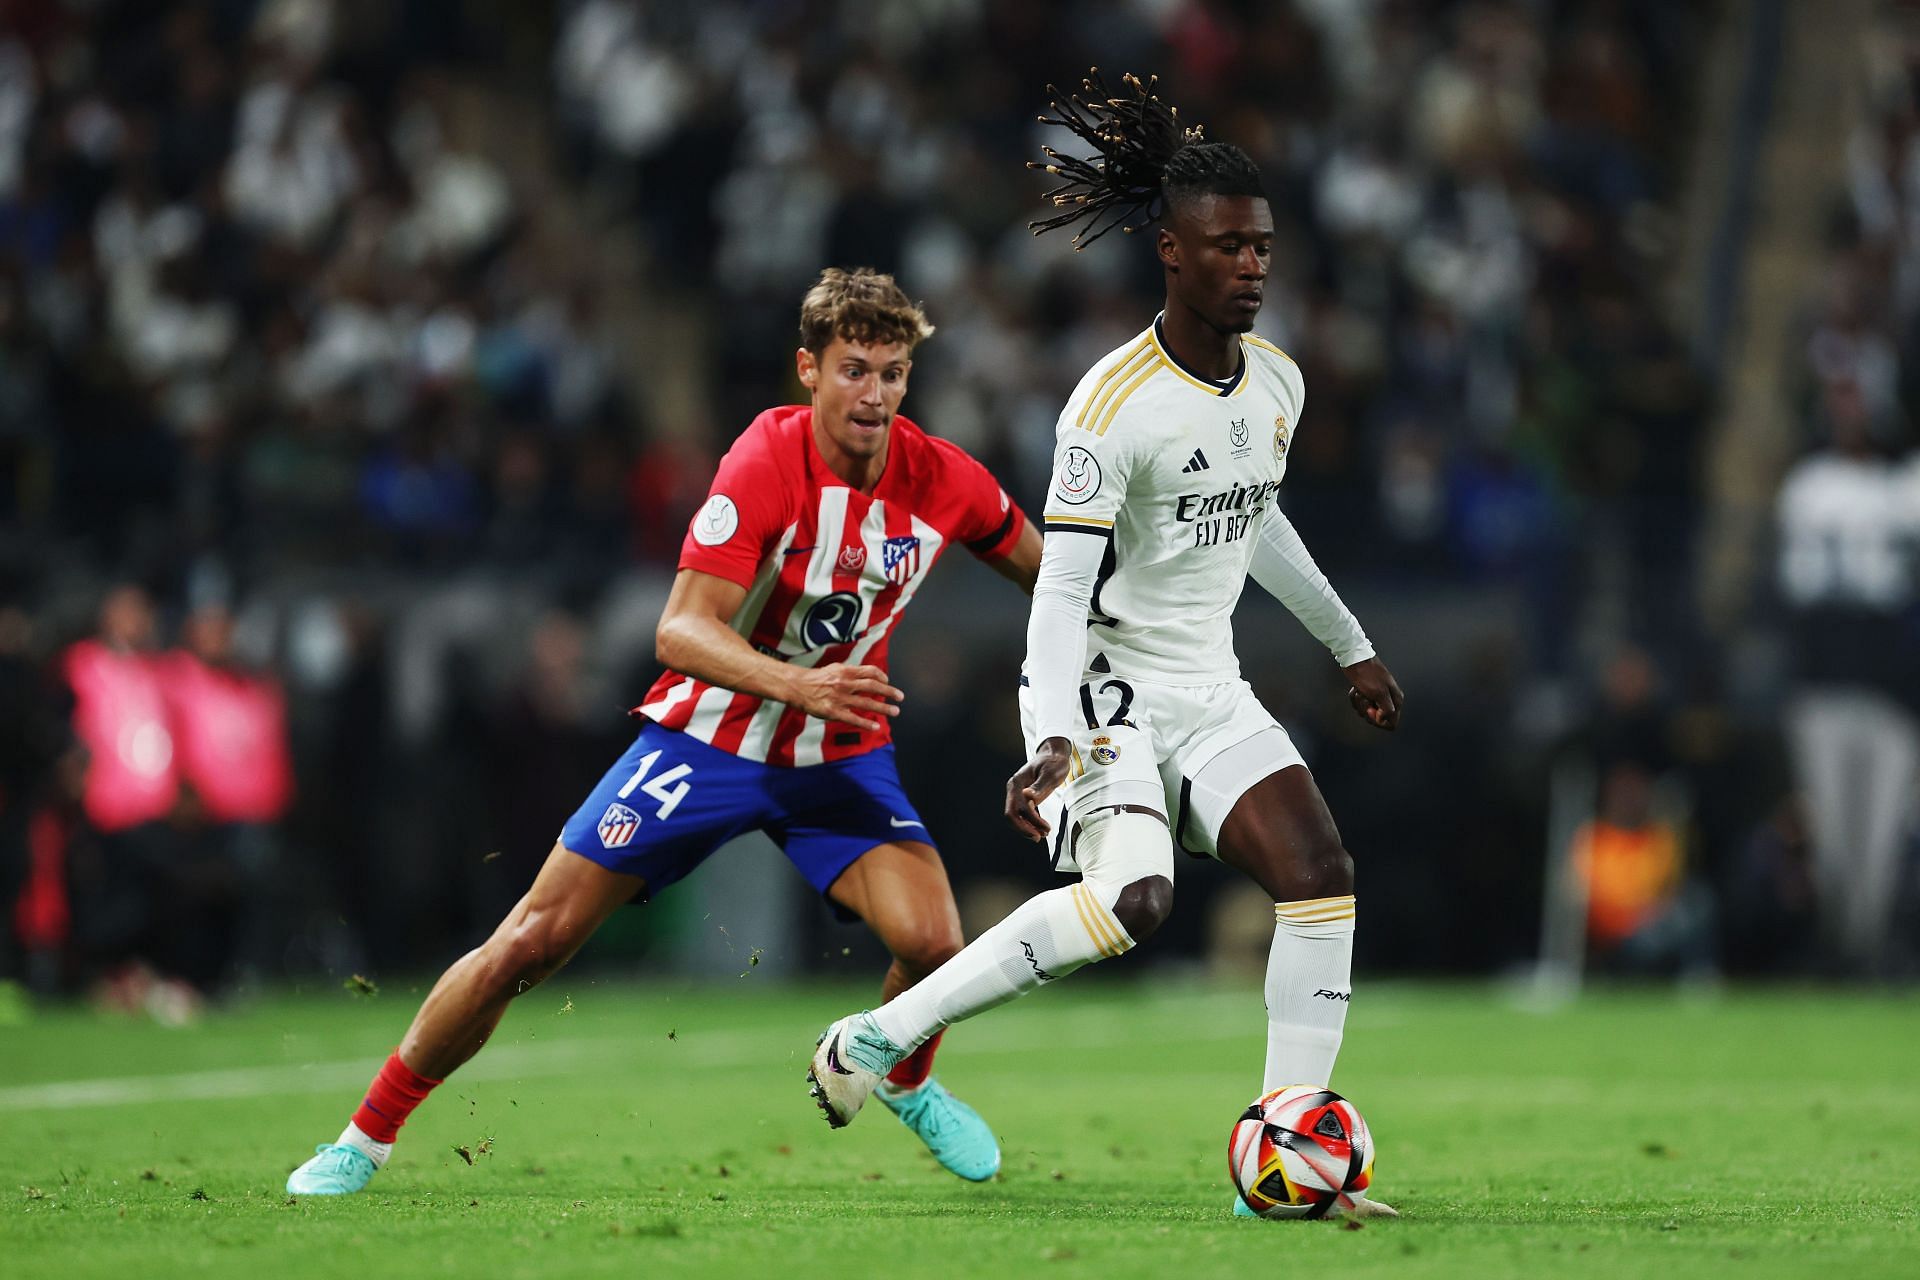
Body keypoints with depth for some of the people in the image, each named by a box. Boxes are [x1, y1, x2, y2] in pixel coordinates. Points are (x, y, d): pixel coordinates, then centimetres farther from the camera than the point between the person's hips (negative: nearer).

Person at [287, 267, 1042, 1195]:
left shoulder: (944, 480, -11)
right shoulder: (765, 464, -24)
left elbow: (1049, 575, 10)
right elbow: (681, 632, -30)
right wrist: (795, 683, -45)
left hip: (838, 755, 3)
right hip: (708, 734, -3)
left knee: (933, 943, -19)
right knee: (530, 943, -6)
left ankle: (907, 1083, 18)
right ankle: (367, 1135, 10)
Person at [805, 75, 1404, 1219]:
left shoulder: (1278, 383, 6)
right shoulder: (1112, 403, -18)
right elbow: (1061, 587, -21)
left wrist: (1350, 645, 34)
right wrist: (1052, 745, -33)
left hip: (1212, 693, 7)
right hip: (1106, 687, -7)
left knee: (1321, 876, -12)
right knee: (1134, 896, -29)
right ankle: (880, 1039, -15)